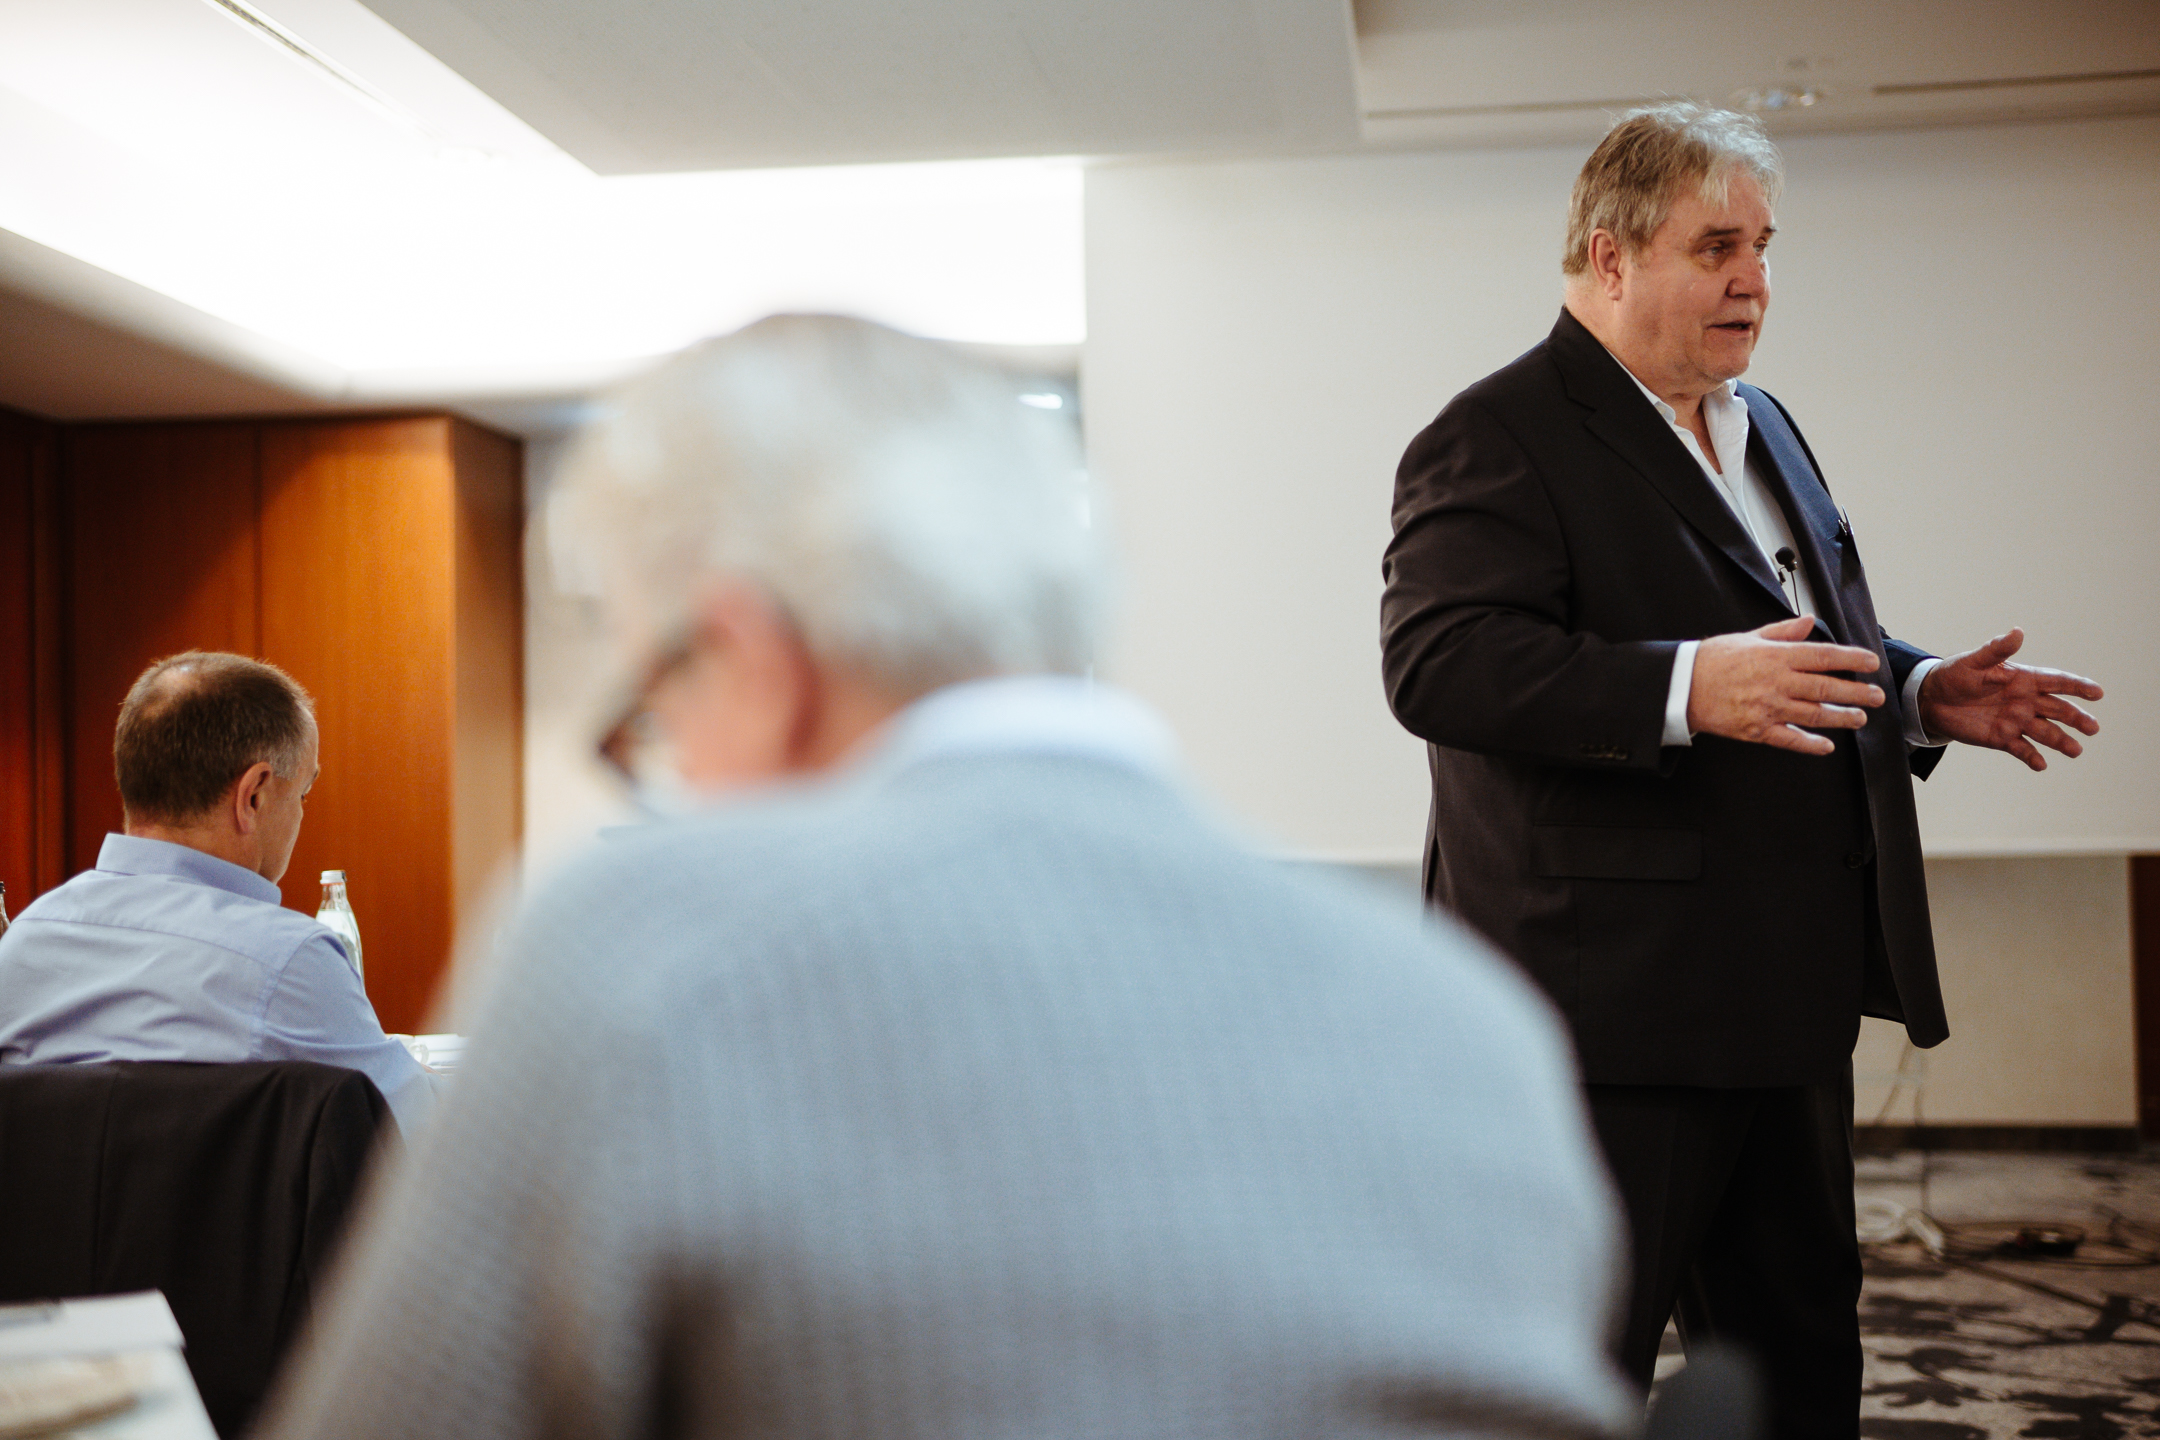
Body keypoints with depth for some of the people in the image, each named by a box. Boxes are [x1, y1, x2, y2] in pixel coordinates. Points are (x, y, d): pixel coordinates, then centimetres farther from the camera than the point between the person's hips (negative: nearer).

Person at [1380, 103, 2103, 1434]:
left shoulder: (1764, 428, 19)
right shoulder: (1499, 439, -10)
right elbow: (1438, 662, -24)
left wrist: (1921, 693, 9)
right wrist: (1685, 689, -34)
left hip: (1787, 998, 9)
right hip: (1617, 1009, -9)